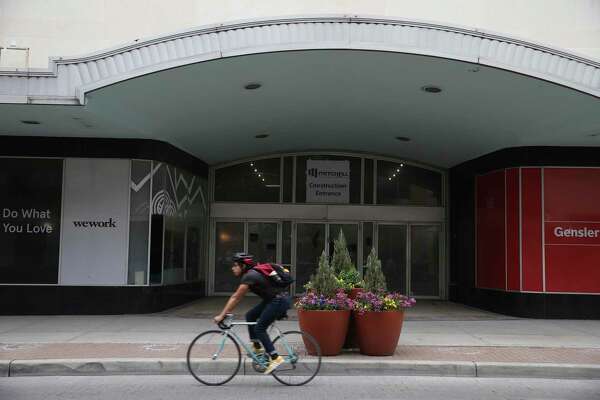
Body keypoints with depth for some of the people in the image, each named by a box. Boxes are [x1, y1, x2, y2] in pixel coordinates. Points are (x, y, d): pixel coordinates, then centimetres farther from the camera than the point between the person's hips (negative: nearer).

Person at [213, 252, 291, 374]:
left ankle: (275, 358, -6)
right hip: (272, 299, 10)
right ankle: (257, 347, 18)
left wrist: (221, 315, -12)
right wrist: (227, 312, 17)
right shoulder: (251, 274, 12)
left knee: (259, 328, -7)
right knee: (250, 316, 12)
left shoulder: (249, 277, -17)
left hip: (280, 300, -10)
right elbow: (236, 297, 18)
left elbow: (236, 298, -16)